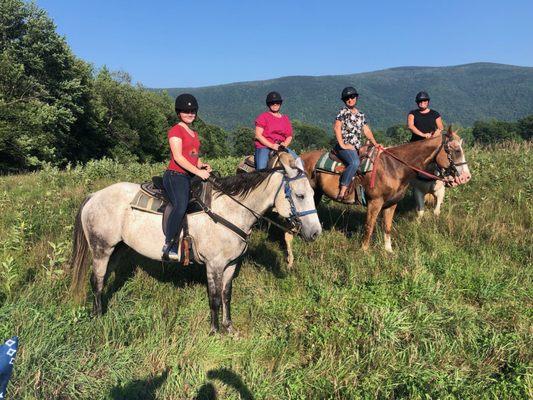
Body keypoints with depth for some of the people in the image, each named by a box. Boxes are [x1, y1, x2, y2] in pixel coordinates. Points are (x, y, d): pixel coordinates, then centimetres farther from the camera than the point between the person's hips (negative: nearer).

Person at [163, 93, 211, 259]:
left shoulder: (194, 133, 22)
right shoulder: (176, 130, -3)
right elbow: (178, 157, -14)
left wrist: (203, 166, 6)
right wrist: (198, 171, -21)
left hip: (190, 177, 9)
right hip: (175, 176, -9)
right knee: (181, 206, -31)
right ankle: (169, 245, -22)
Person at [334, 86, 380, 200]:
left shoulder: (360, 115, 20)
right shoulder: (343, 112, 0)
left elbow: (366, 130, 19)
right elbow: (337, 127, -11)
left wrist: (375, 143, 7)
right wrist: (342, 145, -17)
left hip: (357, 147, 8)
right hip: (344, 146, -8)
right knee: (354, 162, -33)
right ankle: (342, 191, -34)